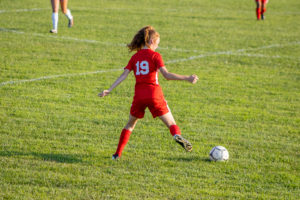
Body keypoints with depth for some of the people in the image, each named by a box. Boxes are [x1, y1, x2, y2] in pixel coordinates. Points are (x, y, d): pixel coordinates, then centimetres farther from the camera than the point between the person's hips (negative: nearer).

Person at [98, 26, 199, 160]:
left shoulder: (135, 57, 11)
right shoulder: (155, 55, -1)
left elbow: (123, 75, 2)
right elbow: (166, 75, -13)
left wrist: (109, 90, 2)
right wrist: (187, 78, -13)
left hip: (139, 96, 3)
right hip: (154, 94, -3)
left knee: (130, 124, 21)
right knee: (171, 123, 1)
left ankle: (118, 154, 16)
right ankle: (177, 135, -34)